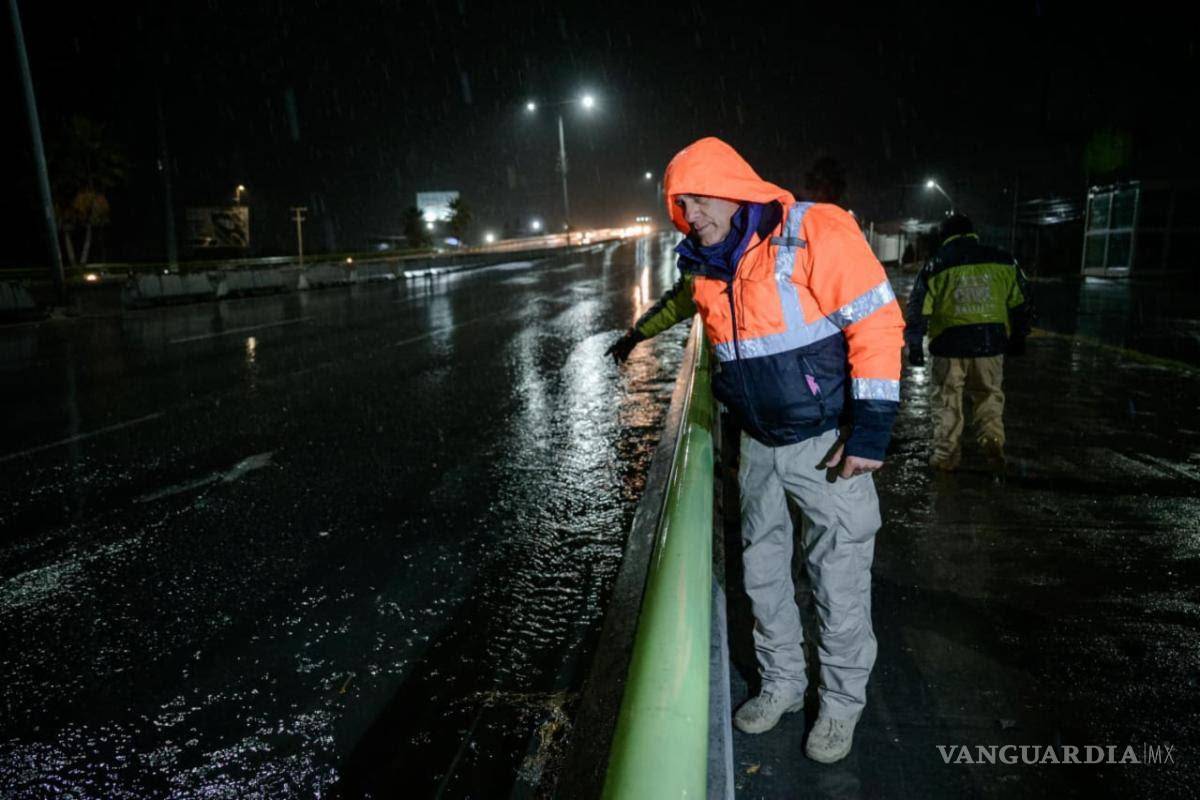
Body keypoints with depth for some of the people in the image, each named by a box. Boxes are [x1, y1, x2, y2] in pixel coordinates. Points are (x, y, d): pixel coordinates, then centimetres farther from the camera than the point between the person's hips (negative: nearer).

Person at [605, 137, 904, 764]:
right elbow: (681, 299, 26)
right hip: (758, 445, 7)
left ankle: (841, 702, 28)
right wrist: (638, 334, 41)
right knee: (761, 571, 17)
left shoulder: (815, 232, -18)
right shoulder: (706, 264, 2)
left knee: (839, 581, 4)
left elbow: (876, 322, -19)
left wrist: (871, 428, -21)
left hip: (826, 444, -6)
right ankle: (782, 682, 38)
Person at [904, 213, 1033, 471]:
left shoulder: (936, 265, 0)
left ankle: (946, 454, 11)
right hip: (990, 342, 2)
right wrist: (1018, 338, 23)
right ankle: (992, 436, -2)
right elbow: (1020, 302, 13)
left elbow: (918, 308, -2)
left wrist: (914, 345, 5)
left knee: (947, 399, 8)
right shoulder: (1002, 261, 7)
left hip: (950, 343, -2)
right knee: (988, 393, 17)